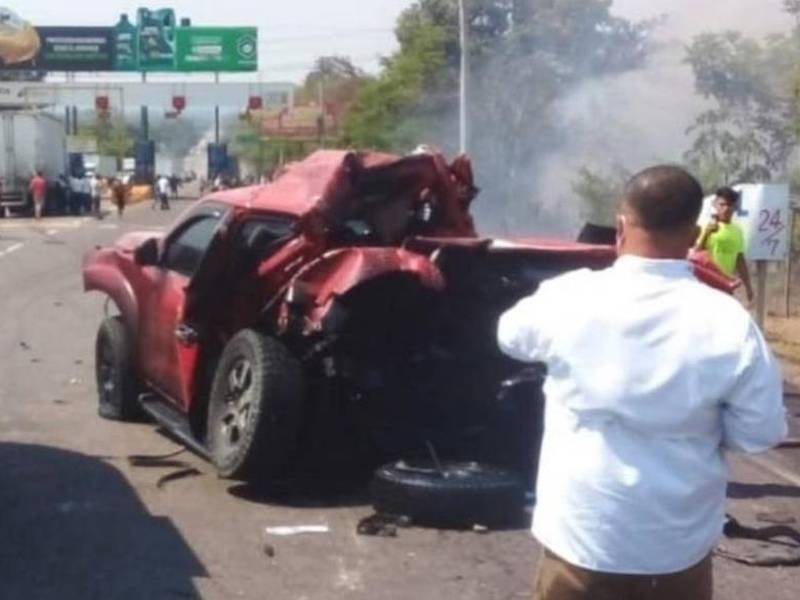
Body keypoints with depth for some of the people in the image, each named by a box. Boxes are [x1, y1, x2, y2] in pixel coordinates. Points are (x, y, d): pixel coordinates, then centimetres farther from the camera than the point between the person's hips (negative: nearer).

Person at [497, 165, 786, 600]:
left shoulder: (570, 299, -13)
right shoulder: (729, 323, -14)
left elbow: (511, 336, 7)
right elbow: (759, 432, -6)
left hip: (583, 536, 0)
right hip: (681, 544, 1)